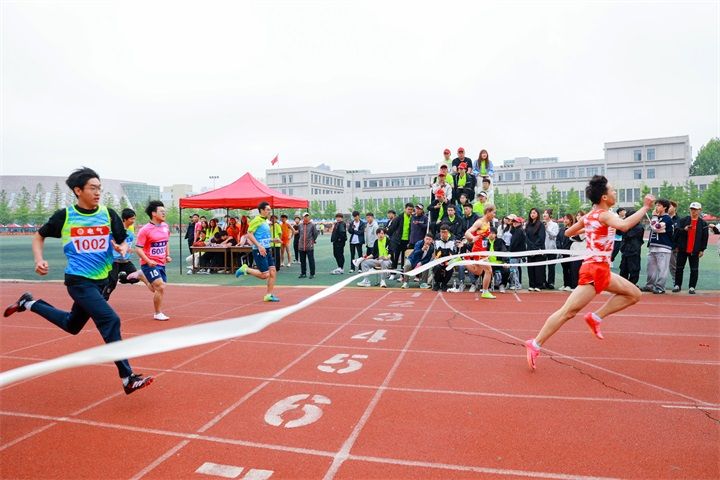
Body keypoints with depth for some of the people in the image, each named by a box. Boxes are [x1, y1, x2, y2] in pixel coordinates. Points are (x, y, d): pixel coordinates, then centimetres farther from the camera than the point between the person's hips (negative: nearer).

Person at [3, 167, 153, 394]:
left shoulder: (108, 214, 0)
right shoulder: (64, 216, -5)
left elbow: (123, 242, 4)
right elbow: (39, 236, 10)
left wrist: (123, 249, -19)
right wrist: (39, 260, -6)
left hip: (100, 280, 5)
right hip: (78, 280, -5)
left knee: (72, 325, 24)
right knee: (110, 320, -20)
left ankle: (29, 303, 47)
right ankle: (128, 378, -14)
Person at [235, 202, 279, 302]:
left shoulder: (265, 221, 17)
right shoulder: (256, 220, -10)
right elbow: (249, 234, -17)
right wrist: (259, 246, -24)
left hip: (267, 250, 9)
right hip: (259, 251, -9)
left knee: (273, 272, 3)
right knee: (265, 275, -8)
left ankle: (269, 295, 10)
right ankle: (245, 269, 10)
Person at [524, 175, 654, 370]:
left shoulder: (590, 215, 12)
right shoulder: (605, 215, -12)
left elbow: (568, 232, 21)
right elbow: (623, 225, -34)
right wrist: (645, 207, -26)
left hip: (602, 269, 9)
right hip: (595, 269, -9)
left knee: (634, 294, 15)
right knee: (568, 312, -11)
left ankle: (596, 317, 8)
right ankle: (535, 344, -9)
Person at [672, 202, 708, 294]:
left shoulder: (703, 223, 2)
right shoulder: (683, 220, 3)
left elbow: (705, 237, 1)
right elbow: (676, 232, -2)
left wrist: (702, 250, -3)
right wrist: (684, 229, -21)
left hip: (695, 251, -1)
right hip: (682, 249, 1)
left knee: (694, 269, 2)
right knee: (679, 268, 7)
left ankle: (692, 287, 9)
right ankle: (677, 285, 16)